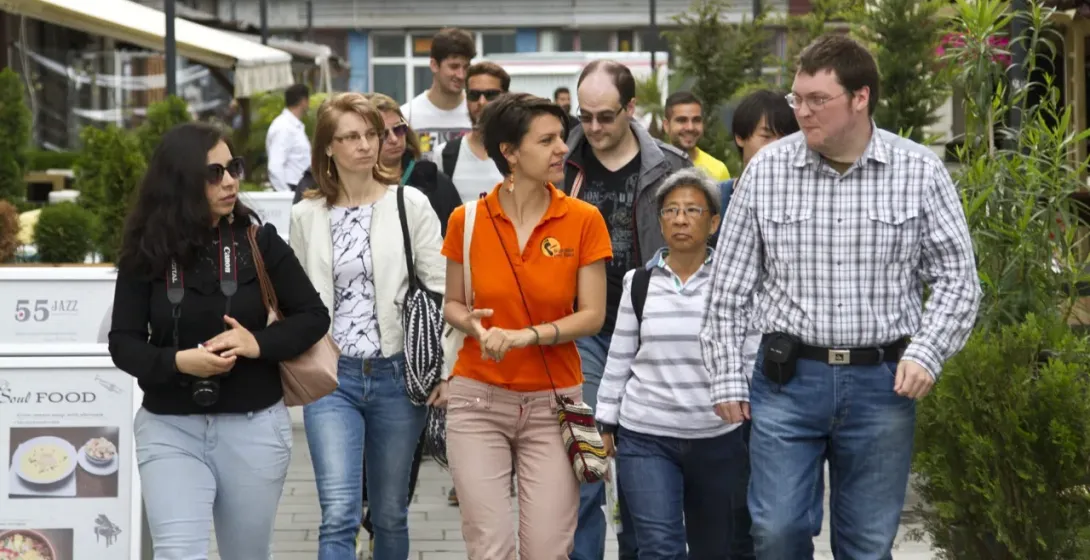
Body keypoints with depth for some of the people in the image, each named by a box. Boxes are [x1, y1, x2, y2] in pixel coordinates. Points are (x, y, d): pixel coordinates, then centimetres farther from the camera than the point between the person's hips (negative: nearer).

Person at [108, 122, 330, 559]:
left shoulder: (259, 240, -4)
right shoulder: (146, 253, -4)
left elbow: (313, 316, 1)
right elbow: (123, 343, -4)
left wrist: (258, 344, -17)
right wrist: (178, 361, -23)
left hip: (254, 426, 1)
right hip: (169, 428, -1)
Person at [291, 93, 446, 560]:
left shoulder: (410, 204, 0)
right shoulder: (306, 216, 5)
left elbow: (441, 290, -2)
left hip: (396, 375, 0)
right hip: (331, 377, 0)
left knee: (390, 514, 11)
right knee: (339, 515, -11)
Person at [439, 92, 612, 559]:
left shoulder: (584, 220, -4)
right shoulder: (467, 220, -2)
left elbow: (592, 316, -5)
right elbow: (452, 304, 9)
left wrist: (526, 336, -19)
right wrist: (475, 325, -13)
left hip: (553, 402, 0)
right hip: (479, 399, 0)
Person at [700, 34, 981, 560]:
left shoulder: (920, 171, -2)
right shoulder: (767, 169, 0)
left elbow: (957, 278, 3)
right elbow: (730, 285, 6)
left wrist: (927, 354, -11)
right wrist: (726, 375, 2)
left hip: (882, 382, 0)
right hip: (787, 378, 0)